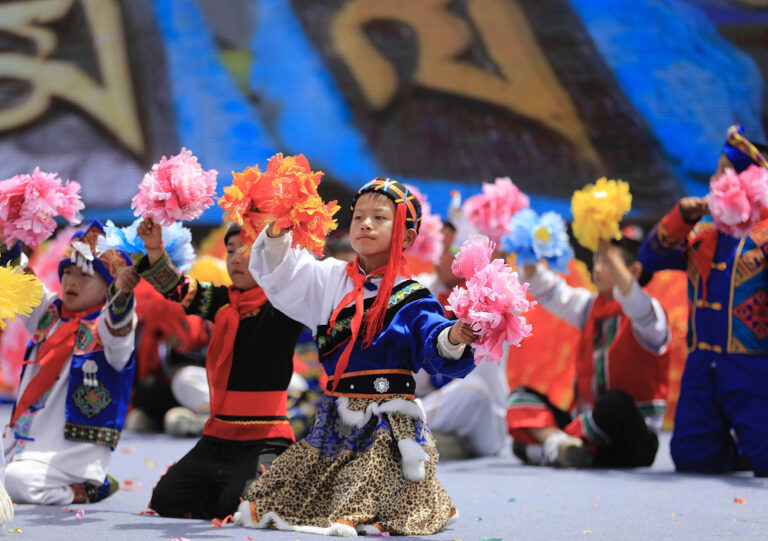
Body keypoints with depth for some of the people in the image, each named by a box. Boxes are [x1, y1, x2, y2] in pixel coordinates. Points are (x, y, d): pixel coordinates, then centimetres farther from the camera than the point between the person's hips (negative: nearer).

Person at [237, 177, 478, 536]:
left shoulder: (410, 298, -5)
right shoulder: (330, 280, 9)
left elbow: (434, 345, -16)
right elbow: (280, 274, 8)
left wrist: (453, 338, -40)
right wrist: (278, 233, -11)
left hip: (388, 425, -4)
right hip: (336, 420, 4)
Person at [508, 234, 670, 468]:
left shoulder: (650, 311, -8)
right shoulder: (592, 307, 16)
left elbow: (634, 304, -32)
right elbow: (549, 293, 7)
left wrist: (608, 253, -42)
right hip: (588, 425, 7)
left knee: (615, 403, -38)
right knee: (522, 396, 1)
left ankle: (547, 449, -26)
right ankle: (556, 442, -29)